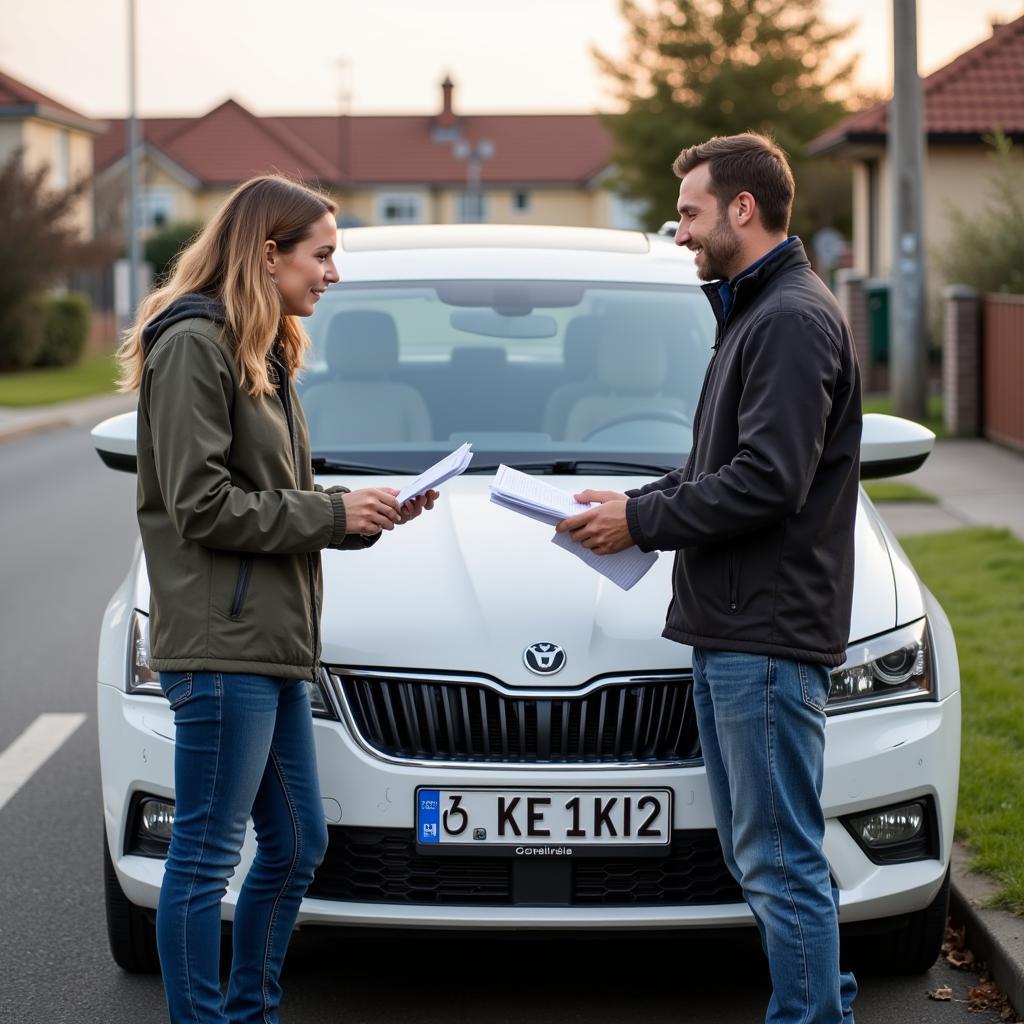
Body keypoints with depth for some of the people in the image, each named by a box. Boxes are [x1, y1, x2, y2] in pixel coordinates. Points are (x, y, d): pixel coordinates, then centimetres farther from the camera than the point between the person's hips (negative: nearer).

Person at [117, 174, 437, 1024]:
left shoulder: (264, 353, 20)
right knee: (207, 855, -4)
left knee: (298, 845, 15)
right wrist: (333, 513, -11)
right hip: (220, 643, -10)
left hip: (275, 645, 10)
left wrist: (368, 510, 5)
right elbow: (201, 503, -16)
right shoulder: (194, 342, -11)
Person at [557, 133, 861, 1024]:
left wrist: (643, 522, -13)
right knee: (759, 855, 15)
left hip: (768, 637, -11)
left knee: (782, 859, -6)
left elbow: (768, 481, -22)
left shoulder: (794, 321, -14)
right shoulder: (752, 314, 20)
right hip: (730, 629, 11)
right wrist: (638, 504, 9)